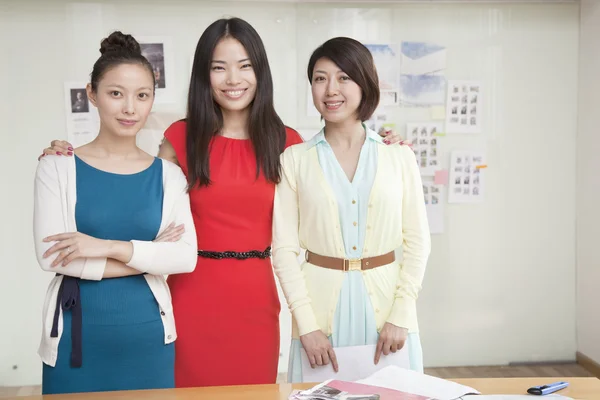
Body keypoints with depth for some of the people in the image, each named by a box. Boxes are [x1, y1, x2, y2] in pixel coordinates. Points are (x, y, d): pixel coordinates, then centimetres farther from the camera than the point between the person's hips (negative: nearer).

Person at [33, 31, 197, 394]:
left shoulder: (168, 174, 2)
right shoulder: (58, 166, -2)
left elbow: (186, 256, -7)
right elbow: (50, 253, -12)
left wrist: (110, 246, -18)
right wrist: (148, 257, -11)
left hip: (149, 336, 2)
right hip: (77, 335, -1)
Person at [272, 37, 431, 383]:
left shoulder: (400, 156, 1)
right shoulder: (295, 159, 0)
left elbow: (417, 241, 2)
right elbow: (284, 248, -3)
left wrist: (401, 314, -6)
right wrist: (306, 324, -9)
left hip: (385, 301, 1)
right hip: (321, 304, 0)